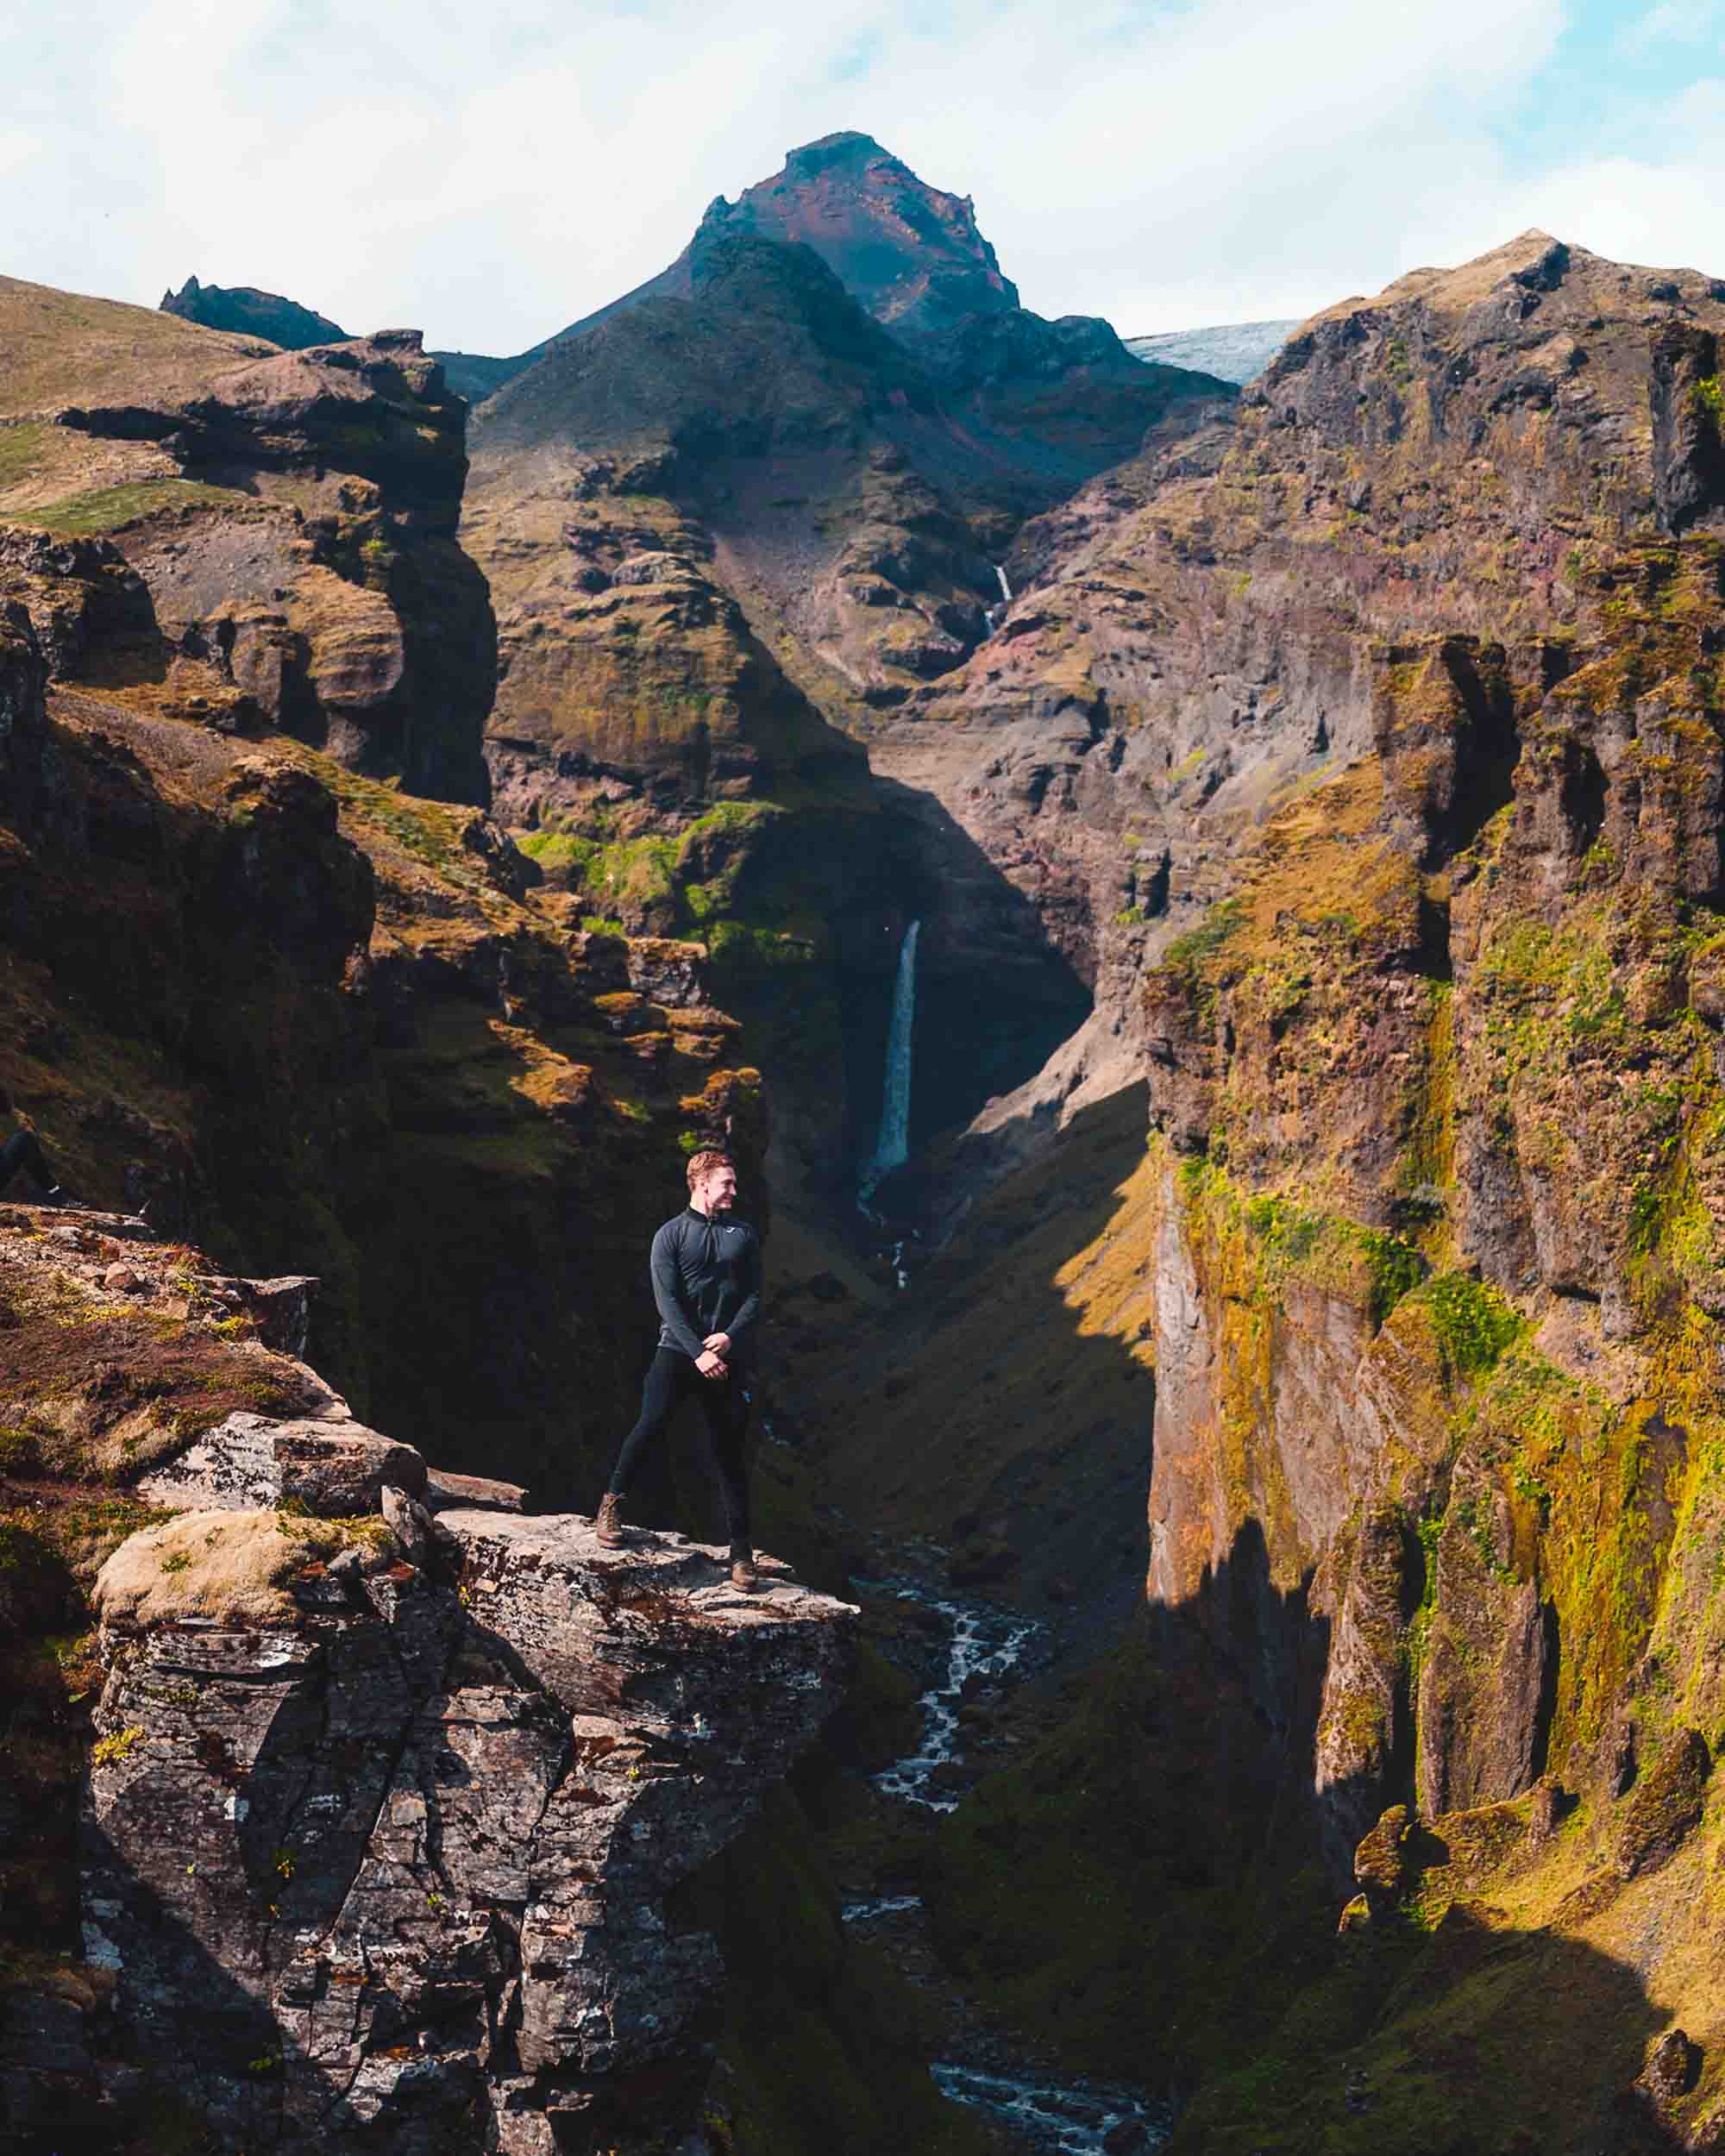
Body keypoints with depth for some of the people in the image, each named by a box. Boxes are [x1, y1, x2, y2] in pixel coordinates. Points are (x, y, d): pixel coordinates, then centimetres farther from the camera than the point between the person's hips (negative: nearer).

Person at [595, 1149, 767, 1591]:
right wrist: (699, 1352, -16)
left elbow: (754, 1296, 6)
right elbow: (668, 1301, -6)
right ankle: (613, 1502, -5)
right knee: (652, 1421, -25)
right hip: (679, 1349, -2)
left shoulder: (743, 1235, 12)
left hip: (729, 1356, 3)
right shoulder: (670, 1235, 2)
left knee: (728, 1452, 3)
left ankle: (741, 1553, 8)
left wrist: (729, 1336, -11)